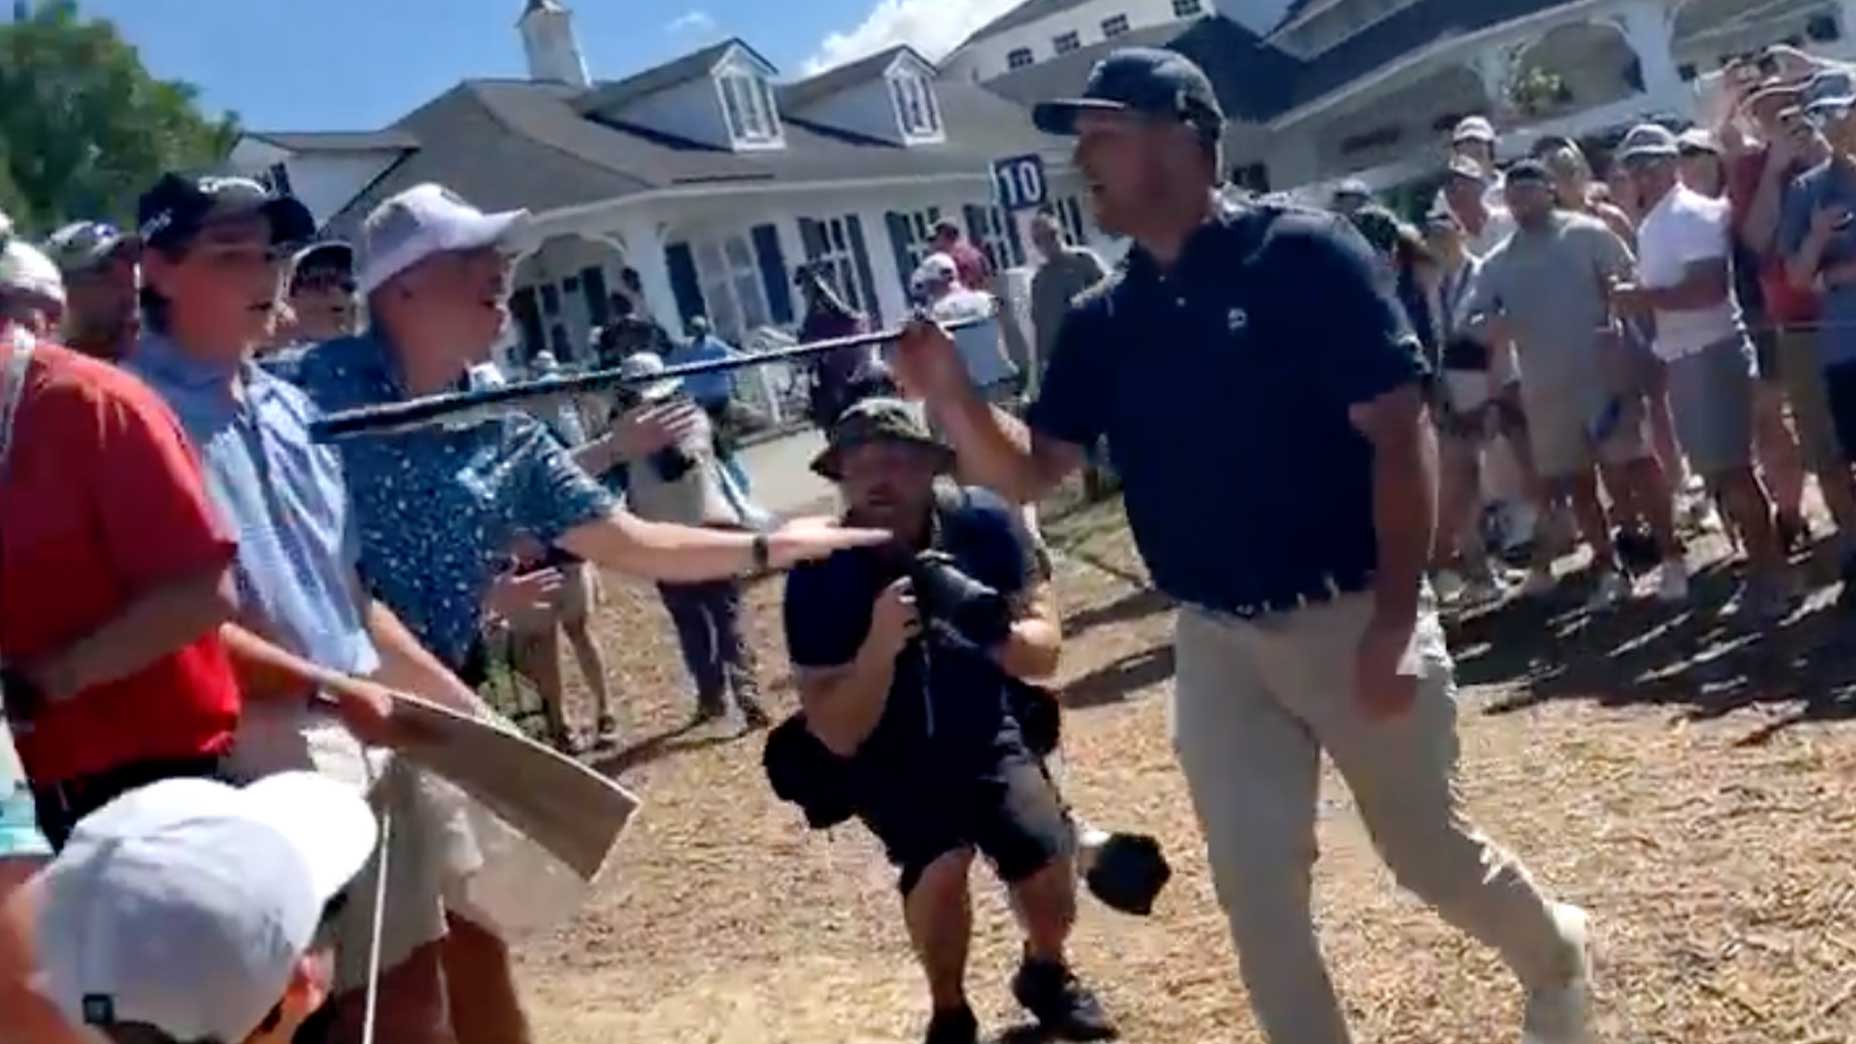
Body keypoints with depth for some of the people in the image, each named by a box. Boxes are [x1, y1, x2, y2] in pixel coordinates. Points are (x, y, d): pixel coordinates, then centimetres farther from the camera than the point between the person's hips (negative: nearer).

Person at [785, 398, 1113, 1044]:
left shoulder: (983, 522, -17)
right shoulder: (820, 576, -23)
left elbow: (1044, 653, -13)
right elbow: (838, 735, -23)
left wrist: (988, 629, -35)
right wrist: (880, 646, -40)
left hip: (985, 736, 2)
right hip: (886, 757, -2)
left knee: (1047, 857, -17)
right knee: (941, 861, -27)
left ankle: (1046, 975, 19)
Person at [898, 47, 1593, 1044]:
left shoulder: (1304, 255, -13)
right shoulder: (1101, 321, 4)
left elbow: (1399, 435, -15)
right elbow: (1028, 471, 4)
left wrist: (1396, 622, -20)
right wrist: (949, 395, -15)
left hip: (1350, 619, -4)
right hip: (1216, 642, 5)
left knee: (1430, 852, 12)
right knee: (1254, 889, 7)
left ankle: (1557, 960, 42)